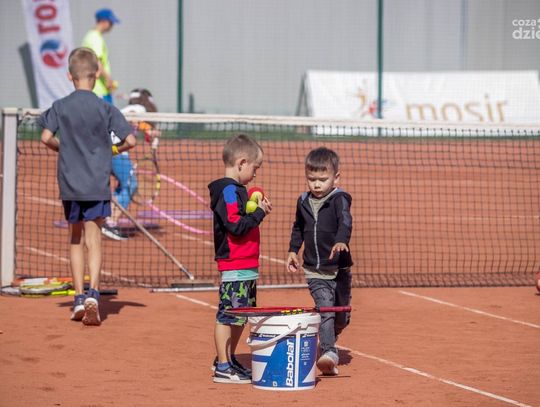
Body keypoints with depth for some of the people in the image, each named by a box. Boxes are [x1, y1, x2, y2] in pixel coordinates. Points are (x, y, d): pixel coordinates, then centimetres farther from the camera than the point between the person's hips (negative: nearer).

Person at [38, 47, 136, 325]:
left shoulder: (60, 107, -2)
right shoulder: (106, 109, -5)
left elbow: (46, 137, -11)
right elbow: (130, 140, -8)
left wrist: (62, 149, 9)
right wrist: (113, 150, 12)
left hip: (69, 184, 2)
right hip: (97, 183, -2)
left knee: (76, 240, 15)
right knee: (93, 240, -2)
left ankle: (79, 299, 16)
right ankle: (92, 294, -20)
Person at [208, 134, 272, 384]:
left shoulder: (237, 189, 16)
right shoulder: (229, 191, -16)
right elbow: (235, 226, -23)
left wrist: (258, 210, 10)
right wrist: (259, 213, -15)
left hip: (247, 266, 11)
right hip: (234, 266, -11)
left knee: (241, 315, 17)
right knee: (228, 315, -6)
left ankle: (228, 361, 27)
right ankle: (223, 368, -4)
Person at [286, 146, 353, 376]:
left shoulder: (339, 199, -11)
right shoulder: (303, 202, 5)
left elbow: (345, 222, -30)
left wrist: (341, 241, -49)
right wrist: (293, 250, 17)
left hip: (339, 268, -1)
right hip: (314, 271, 1)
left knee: (341, 317, 12)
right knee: (324, 309, -18)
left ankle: (328, 340, 41)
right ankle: (328, 352, -23)